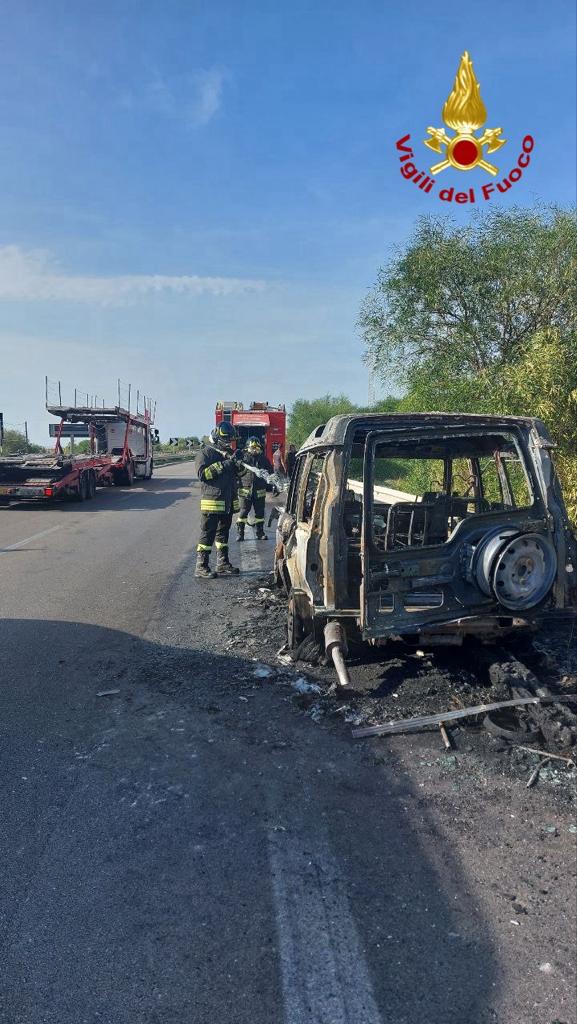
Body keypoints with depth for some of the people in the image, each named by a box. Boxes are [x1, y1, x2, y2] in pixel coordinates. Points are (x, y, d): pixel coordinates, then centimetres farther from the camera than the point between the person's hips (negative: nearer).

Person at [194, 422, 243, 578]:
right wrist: (224, 464, -23)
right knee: (207, 535, -5)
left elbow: (238, 474, 19)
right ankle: (201, 567, -1)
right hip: (212, 502, -8)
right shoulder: (206, 453, -6)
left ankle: (223, 565, 22)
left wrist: (239, 463, -4)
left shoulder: (229, 453, 17)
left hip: (228, 502, 8)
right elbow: (202, 474, -20)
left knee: (223, 534, 14)